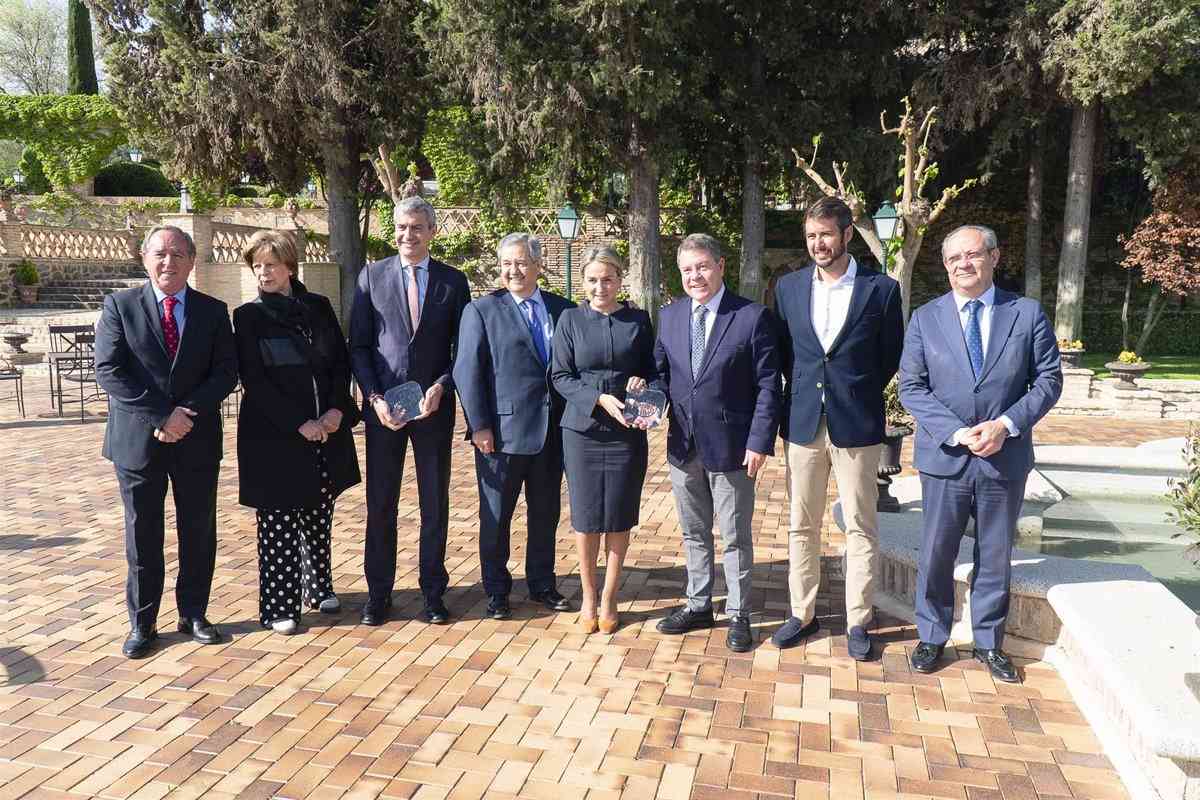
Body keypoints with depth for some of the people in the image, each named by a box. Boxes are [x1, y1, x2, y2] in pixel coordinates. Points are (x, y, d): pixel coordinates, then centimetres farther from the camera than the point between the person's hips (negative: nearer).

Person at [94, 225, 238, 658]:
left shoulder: (213, 311, 5)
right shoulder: (120, 305, 1)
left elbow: (226, 372, 0)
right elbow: (109, 371, -8)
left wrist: (187, 412, -14)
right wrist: (161, 415, -16)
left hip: (197, 439, 2)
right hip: (138, 440, -1)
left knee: (198, 533, 9)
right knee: (142, 536, 7)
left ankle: (193, 614, 24)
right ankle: (142, 623, 19)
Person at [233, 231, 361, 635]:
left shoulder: (319, 307, 8)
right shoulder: (249, 316, -2)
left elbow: (342, 362, 8)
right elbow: (254, 380, -8)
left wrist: (337, 409, -7)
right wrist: (299, 424, -15)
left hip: (326, 432, 4)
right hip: (274, 437, -3)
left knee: (318, 518, 13)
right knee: (278, 525, 2)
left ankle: (318, 587, 30)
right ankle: (279, 606, 12)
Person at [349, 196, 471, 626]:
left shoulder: (453, 281, 4)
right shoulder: (371, 276, 4)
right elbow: (358, 346, 2)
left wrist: (441, 387, -12)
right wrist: (375, 397, -9)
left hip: (433, 406, 0)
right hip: (383, 405, 0)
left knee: (435, 505, 7)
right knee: (380, 505, 6)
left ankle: (432, 591, 20)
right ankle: (378, 593, 19)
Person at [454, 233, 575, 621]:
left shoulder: (562, 309, 8)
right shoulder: (481, 311, -2)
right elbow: (468, 371, -7)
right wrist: (479, 425, -13)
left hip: (552, 430, 4)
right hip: (502, 432, -3)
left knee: (546, 513, 14)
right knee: (496, 516, 8)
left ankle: (542, 584, 30)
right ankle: (496, 591, 23)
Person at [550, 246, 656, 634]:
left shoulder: (638, 320, 4)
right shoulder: (570, 319, 1)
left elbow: (653, 369, 11)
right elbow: (560, 376, -2)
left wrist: (643, 383, -12)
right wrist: (600, 399, -16)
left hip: (627, 432, 1)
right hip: (583, 428, -1)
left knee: (619, 516, 6)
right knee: (586, 515, 6)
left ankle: (609, 599, 22)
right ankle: (588, 597, 23)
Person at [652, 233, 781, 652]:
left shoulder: (753, 317, -9)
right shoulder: (669, 316, 5)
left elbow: (768, 386, -9)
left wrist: (759, 442, -15)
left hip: (731, 446, -5)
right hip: (683, 445, 5)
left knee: (735, 536, 7)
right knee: (694, 532, 17)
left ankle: (738, 615, 23)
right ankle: (698, 606, 33)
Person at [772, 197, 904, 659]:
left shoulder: (881, 289, -4)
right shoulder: (789, 287, 4)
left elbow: (890, 357, 5)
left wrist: (857, 396, 6)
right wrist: (803, 391, 7)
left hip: (857, 425, -3)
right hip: (803, 422, 3)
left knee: (861, 528, 6)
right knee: (801, 526, 10)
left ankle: (858, 622, 19)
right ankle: (802, 615, 23)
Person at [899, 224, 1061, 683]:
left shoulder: (1027, 314, 2)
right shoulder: (925, 319, 1)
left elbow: (1049, 379, 1)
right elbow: (911, 388, -4)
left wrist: (1006, 424, -14)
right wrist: (958, 433, -15)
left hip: (1005, 458, 1)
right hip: (944, 457, 0)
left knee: (995, 557, 13)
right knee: (936, 555, 8)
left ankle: (988, 643, 30)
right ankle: (932, 638, 26)